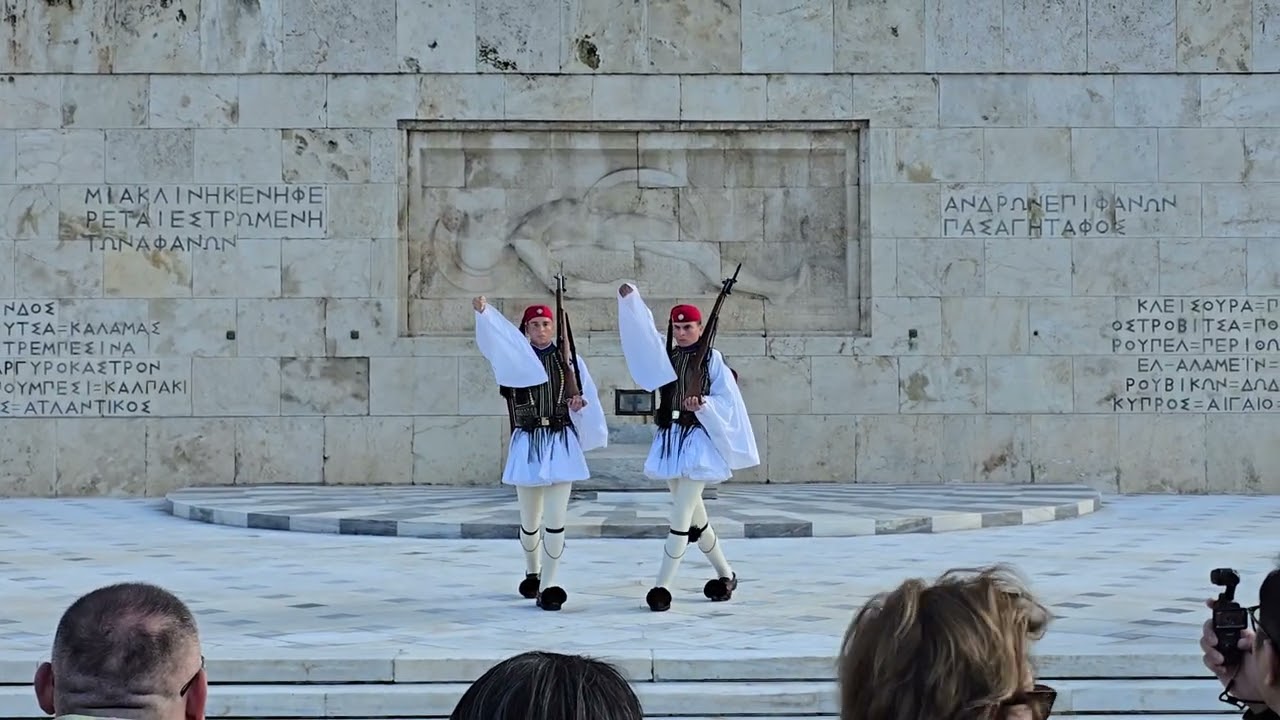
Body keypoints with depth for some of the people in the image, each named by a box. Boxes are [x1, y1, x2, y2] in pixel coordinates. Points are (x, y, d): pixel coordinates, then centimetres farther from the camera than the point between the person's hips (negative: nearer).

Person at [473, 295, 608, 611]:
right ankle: (532, 571, 37)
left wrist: (579, 404, -11)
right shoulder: (515, 358, 2)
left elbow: (587, 398, 12)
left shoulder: (570, 360, 5)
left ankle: (548, 585, -5)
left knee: (556, 519, -8)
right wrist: (482, 312, -36)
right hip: (527, 445, 0)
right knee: (530, 520, 12)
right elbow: (494, 338, -18)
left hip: (561, 444, 0)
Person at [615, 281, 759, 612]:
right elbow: (642, 332, -3)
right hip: (669, 439, 6)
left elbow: (728, 401, -4)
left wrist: (704, 405, -22)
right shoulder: (665, 354, 10)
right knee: (693, 515, 14)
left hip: (698, 440, -6)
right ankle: (726, 574, 29)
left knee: (681, 516, -11)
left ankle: (662, 586, -11)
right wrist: (629, 299, -16)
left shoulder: (712, 359, -2)